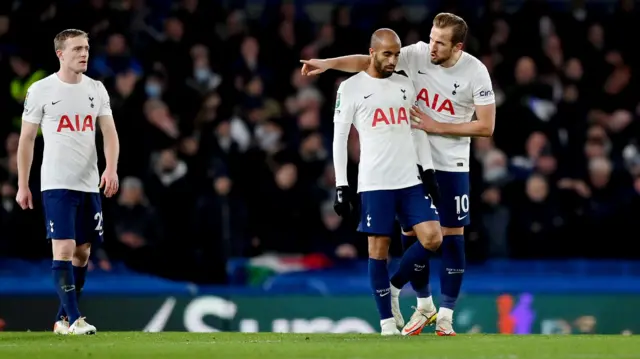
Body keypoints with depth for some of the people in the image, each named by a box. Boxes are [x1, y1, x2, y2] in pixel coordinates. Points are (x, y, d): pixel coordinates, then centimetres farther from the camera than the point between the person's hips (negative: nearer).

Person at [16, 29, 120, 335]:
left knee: (82, 253, 7)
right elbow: (26, 139, 1)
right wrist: (22, 186, -1)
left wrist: (111, 169, -14)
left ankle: (62, 319, 18)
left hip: (89, 184, 5)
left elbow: (109, 133, 4)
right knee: (64, 249, -13)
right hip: (57, 184, -5)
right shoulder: (40, 90, -3)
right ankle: (74, 319, -13)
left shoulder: (96, 89, 8)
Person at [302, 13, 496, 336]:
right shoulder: (416, 55, -10)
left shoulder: (475, 73, -16)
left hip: (451, 166, -3)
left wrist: (435, 127, -17)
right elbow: (367, 62, -9)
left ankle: (446, 315, 8)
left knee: (452, 236, 0)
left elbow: (486, 127, -13)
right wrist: (328, 63, -24)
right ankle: (424, 305, 21)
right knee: (412, 232, 5)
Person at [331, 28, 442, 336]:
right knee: (378, 249, -3)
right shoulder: (351, 88, -1)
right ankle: (387, 321, 5)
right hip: (374, 183, -5)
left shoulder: (405, 85, 14)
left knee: (432, 239, -7)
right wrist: (341, 185, -7)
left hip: (410, 180, 5)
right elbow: (339, 137, -2)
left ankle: (394, 286, 15)